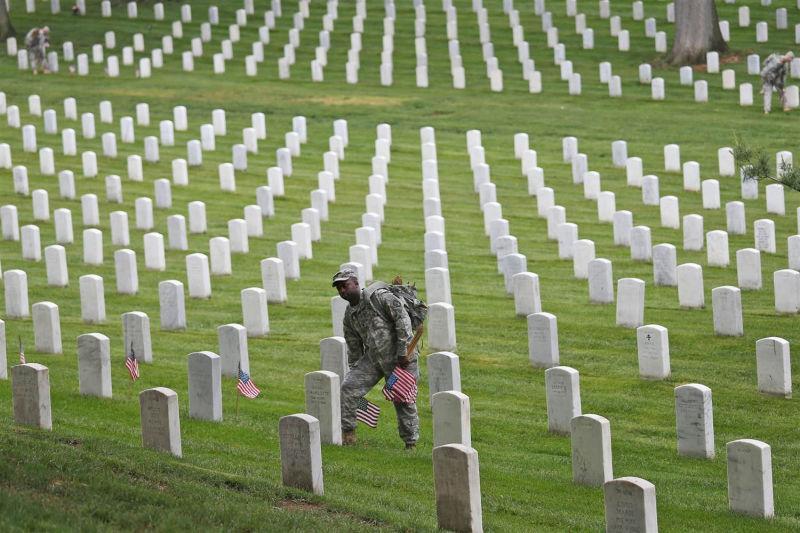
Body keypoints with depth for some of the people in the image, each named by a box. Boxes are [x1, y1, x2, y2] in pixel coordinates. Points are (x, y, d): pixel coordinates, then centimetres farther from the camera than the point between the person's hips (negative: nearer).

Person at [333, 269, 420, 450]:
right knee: (348, 388, -6)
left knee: (404, 401, -1)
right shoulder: (349, 316, 8)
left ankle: (411, 444, 13)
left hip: (401, 358, -6)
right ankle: (348, 436, 1)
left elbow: (403, 319, -19)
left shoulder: (379, 296, -15)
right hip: (373, 358, 6)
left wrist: (403, 352, -21)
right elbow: (354, 349, 17)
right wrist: (355, 373, 18)